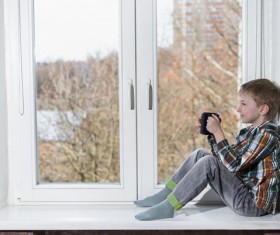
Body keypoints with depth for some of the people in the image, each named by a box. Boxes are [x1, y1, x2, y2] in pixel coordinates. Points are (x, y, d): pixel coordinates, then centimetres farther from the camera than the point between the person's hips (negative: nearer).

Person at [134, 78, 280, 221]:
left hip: (254, 204, -10)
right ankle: (164, 196, 7)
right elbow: (227, 158, 16)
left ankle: (167, 208, -20)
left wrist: (218, 132, -19)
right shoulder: (248, 132, 12)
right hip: (241, 191, 10)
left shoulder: (267, 134, -18)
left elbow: (233, 165, -23)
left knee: (209, 163, -25)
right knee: (200, 154, 9)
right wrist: (213, 133, 5)